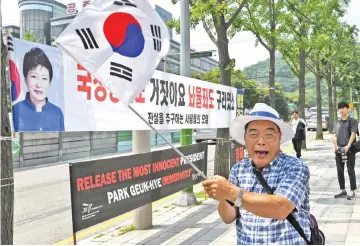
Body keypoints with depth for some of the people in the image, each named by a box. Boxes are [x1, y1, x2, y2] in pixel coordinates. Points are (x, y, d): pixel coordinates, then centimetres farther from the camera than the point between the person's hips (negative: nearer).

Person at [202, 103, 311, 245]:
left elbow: (281, 209, -26)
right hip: (245, 241, 4)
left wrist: (232, 192, -30)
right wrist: (222, 198, -19)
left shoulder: (295, 168, -12)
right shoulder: (238, 169, 0)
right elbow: (229, 218, 0)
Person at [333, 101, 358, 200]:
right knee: (340, 171, 9)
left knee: (351, 171, -1)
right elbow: (335, 135, 10)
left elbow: (353, 134, -12)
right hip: (339, 150, 5)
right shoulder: (338, 122, 14)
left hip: (349, 150, -5)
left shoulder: (352, 121, -1)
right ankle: (343, 191, 20)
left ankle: (353, 192, 7)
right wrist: (336, 146, -7)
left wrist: (348, 146, -25)